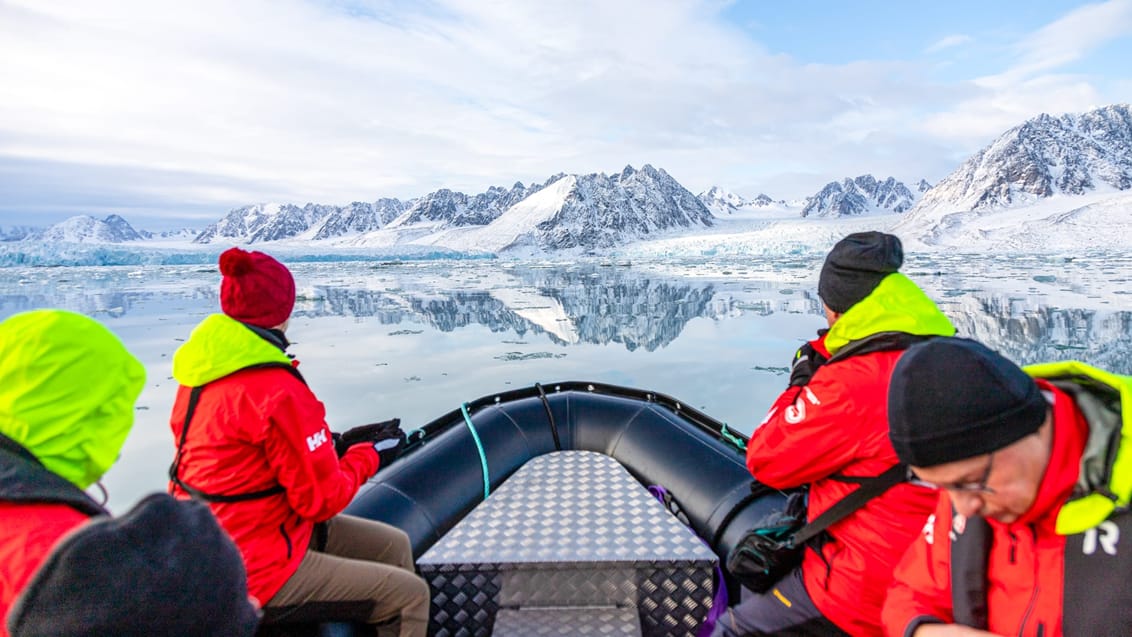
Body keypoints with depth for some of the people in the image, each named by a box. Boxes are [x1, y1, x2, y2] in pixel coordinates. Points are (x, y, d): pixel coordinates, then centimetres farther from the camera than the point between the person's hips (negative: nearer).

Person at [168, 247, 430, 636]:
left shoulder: (203, 370, 0)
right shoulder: (278, 393, -28)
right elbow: (322, 499, -20)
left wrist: (318, 447, 4)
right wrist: (370, 455, -4)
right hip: (253, 571, -9)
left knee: (394, 546, 14)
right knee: (411, 595, -3)